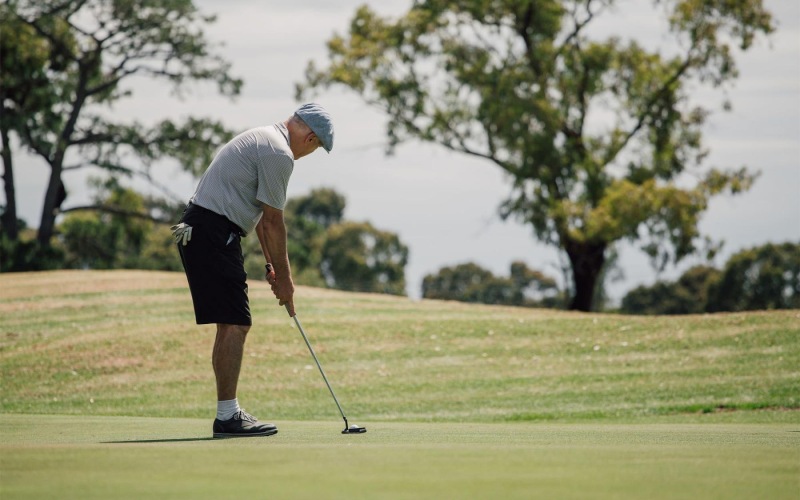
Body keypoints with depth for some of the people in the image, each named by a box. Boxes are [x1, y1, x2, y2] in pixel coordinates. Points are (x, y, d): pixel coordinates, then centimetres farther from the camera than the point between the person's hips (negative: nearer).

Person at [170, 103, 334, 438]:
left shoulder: (263, 140, 21)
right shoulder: (279, 153, -12)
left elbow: (262, 217, 25)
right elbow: (273, 222, -10)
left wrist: (272, 266, 25)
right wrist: (283, 278, -1)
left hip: (197, 230, 11)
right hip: (214, 232, -11)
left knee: (229, 326, 13)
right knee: (234, 324, -10)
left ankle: (228, 413, 15)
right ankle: (227, 416, -10)